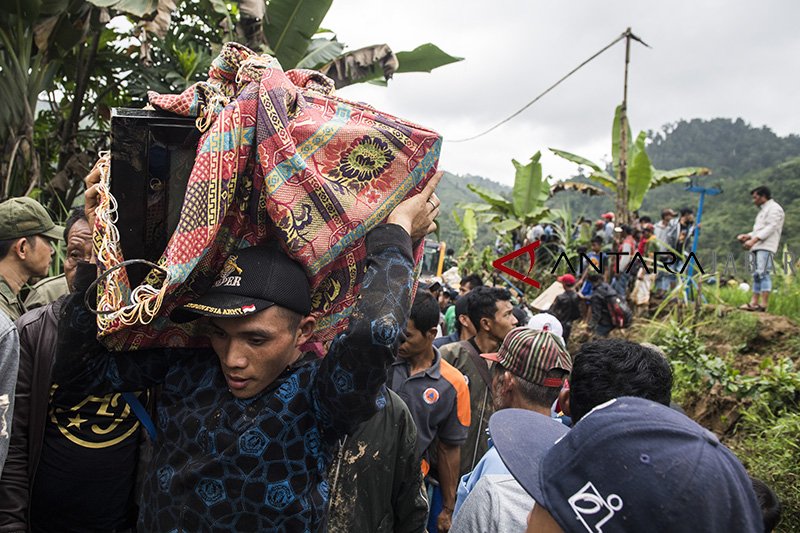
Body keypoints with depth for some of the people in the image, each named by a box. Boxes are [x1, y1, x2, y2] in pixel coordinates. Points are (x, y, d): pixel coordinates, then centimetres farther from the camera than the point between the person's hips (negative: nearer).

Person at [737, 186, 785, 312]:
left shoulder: (774, 208, -2)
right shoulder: (762, 210, 28)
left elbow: (770, 228, -14)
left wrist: (753, 240, -22)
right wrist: (748, 236, 10)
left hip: (766, 247, -10)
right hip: (757, 247, 10)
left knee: (763, 273, -16)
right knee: (756, 275, 6)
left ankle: (764, 304, -20)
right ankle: (754, 302, 5)